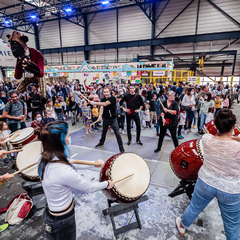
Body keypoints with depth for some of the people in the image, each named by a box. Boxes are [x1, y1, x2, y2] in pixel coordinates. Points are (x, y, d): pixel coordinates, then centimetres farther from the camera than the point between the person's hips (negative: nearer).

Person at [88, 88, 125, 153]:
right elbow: (101, 107, -13)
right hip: (105, 118, 5)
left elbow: (105, 104, -30)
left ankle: (121, 149, 2)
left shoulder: (113, 98, -16)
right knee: (104, 132, 22)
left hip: (113, 119, -5)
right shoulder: (103, 99, 1)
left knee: (117, 134, -7)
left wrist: (94, 103, -32)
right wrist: (100, 116, -31)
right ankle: (101, 142, 48)